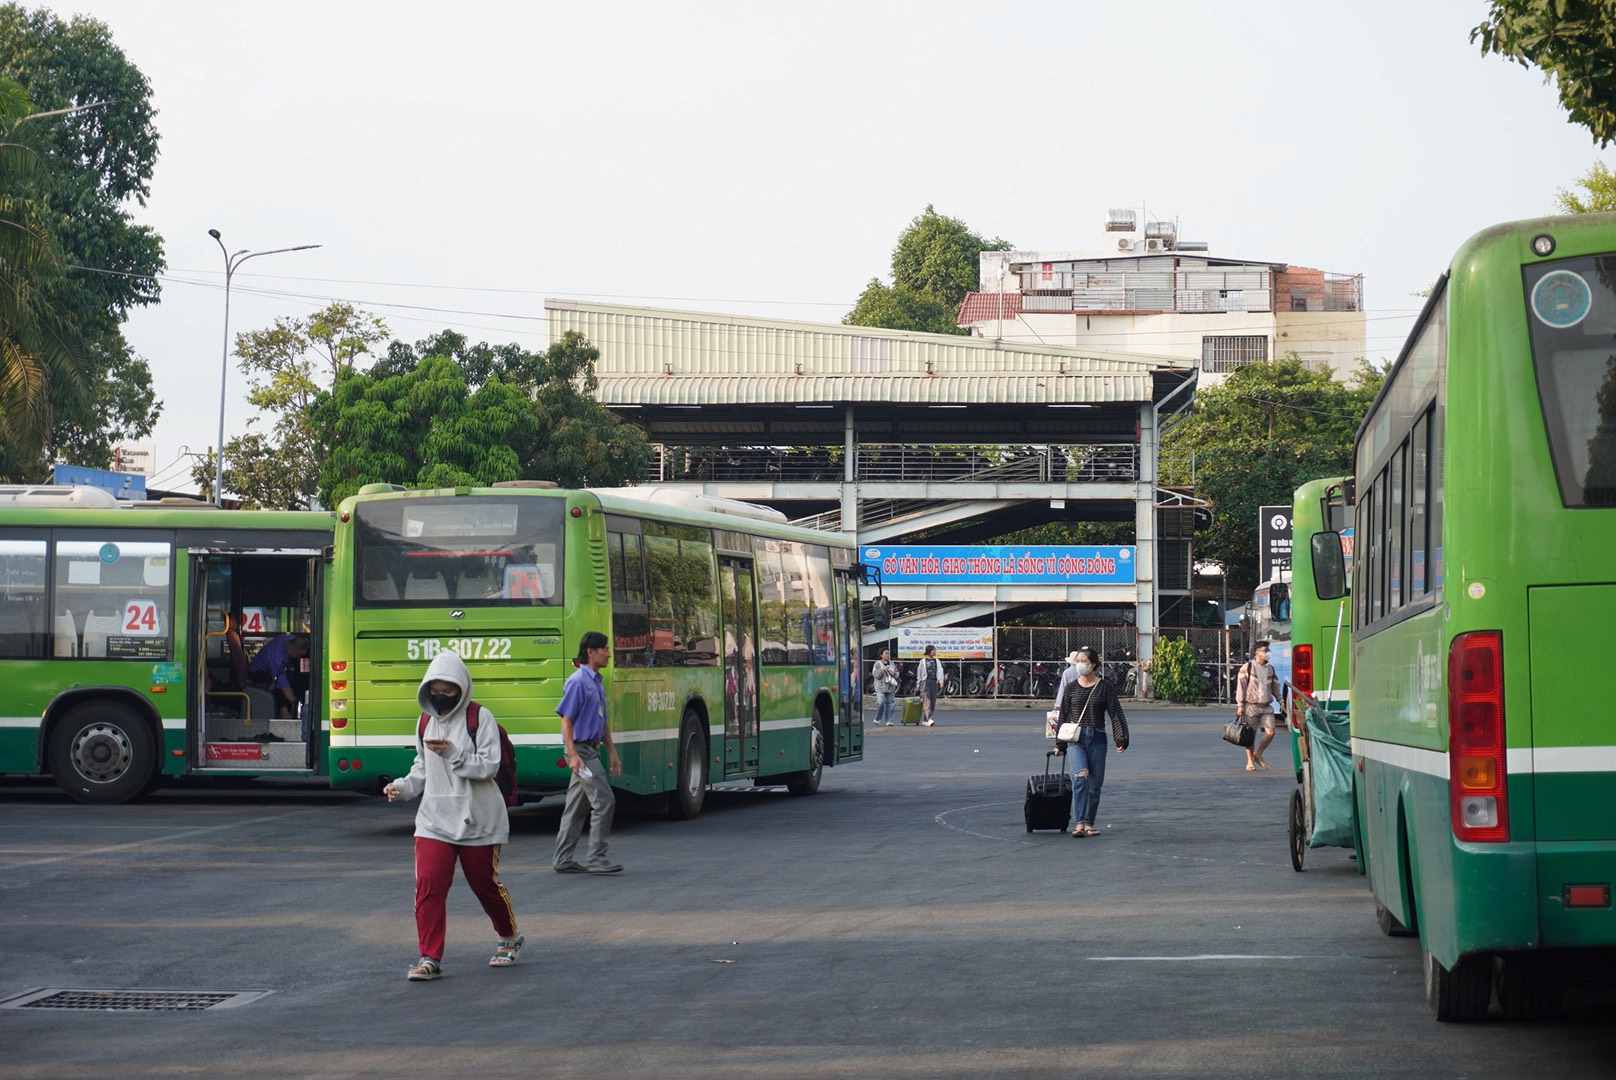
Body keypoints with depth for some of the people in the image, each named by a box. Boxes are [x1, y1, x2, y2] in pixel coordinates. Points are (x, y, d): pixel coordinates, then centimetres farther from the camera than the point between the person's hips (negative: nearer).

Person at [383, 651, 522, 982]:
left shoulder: (480, 718, -8)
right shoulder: (426, 722, 8)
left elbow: (488, 766, -14)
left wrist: (453, 754, -25)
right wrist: (403, 787, 3)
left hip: (477, 819, -4)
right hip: (435, 818, 4)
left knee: (486, 882, 10)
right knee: (428, 884, -10)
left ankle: (509, 939, 36)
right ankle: (429, 958, -6)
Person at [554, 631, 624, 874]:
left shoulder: (597, 682, 16)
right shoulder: (578, 681, -13)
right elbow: (566, 720, -17)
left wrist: (612, 752, 20)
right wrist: (573, 755, -23)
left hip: (592, 749, 9)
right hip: (581, 749, -9)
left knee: (576, 807, 10)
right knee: (604, 801, -12)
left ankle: (563, 859, 14)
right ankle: (596, 858, -8)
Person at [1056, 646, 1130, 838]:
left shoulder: (1105, 686, 2)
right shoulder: (1072, 687, 7)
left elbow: (1115, 713, -1)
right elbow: (1064, 715, 12)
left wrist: (1121, 738, -12)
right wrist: (1060, 743, 13)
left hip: (1097, 738, 0)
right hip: (1076, 738, 0)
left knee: (1095, 783, 5)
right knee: (1080, 777, -19)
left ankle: (1089, 823, 19)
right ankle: (1079, 823, -24)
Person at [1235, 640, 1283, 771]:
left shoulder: (1270, 668, 12)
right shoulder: (1247, 667, -5)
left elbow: (1275, 687, 21)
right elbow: (1240, 686, -6)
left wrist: (1280, 701, 16)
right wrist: (1240, 705, -10)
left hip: (1266, 706, 4)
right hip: (1251, 706, -4)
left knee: (1270, 732, -8)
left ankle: (1258, 755, 12)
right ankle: (1250, 762, 13)